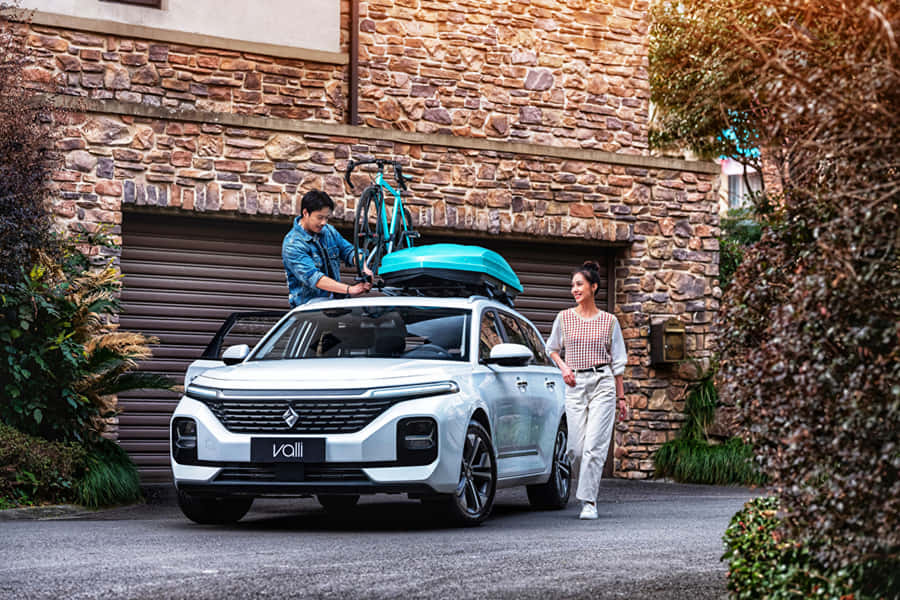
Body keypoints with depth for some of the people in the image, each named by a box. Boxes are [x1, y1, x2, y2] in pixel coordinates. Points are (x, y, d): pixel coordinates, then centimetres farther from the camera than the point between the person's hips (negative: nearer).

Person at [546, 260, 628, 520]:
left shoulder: (609, 321, 4)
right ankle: (590, 484, 26)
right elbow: (552, 349, 20)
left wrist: (621, 397, 8)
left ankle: (589, 501, -8)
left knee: (594, 444, -11)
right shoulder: (564, 318, 6)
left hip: (603, 383, -2)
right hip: (575, 385, 2)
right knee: (577, 447, -2)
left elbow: (617, 361, 9)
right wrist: (563, 367, 0)